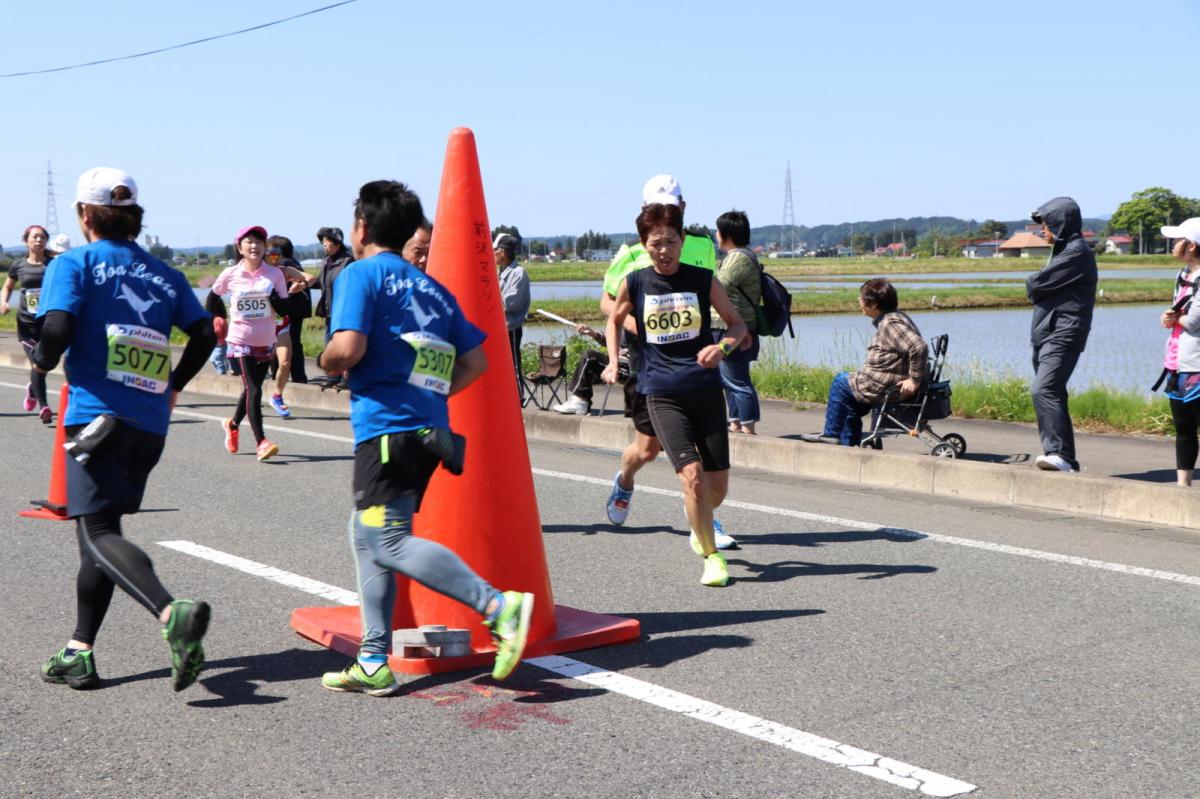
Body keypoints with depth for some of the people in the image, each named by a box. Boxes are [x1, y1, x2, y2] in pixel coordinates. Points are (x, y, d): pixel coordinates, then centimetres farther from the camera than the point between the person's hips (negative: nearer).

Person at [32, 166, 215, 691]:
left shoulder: (73, 263, 0)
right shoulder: (164, 274, 14)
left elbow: (57, 328, -14)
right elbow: (204, 334, 8)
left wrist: (42, 359, 7)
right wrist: (173, 386, 21)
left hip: (98, 415, -6)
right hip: (151, 423, 6)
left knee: (98, 534, -10)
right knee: (101, 529, 16)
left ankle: (174, 613, -35)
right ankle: (80, 654, 17)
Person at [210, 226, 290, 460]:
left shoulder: (275, 274, -2)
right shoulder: (231, 274, -4)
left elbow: (284, 310, -5)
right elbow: (214, 297, 14)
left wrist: (273, 295, -21)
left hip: (266, 341, 3)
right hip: (240, 341, -3)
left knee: (252, 389, 16)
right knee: (253, 390, -13)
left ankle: (233, 424, 42)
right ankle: (261, 443, -12)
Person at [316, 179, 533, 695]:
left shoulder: (361, 274, -1)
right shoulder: (431, 287, 20)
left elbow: (348, 347, -16)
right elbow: (474, 362, 16)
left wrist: (326, 363, 5)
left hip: (387, 426, -8)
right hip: (431, 428, 8)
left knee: (389, 542, -11)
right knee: (366, 534, 15)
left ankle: (498, 605, -22)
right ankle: (373, 663, 14)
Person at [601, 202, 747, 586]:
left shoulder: (702, 280, 0)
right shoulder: (635, 283, 1)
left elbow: (738, 324, 8)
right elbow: (614, 320, 20)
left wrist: (722, 346, -12)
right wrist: (613, 361, 7)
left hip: (706, 388, 1)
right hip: (662, 392, -1)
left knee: (718, 487, 3)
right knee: (692, 475, -16)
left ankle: (700, 525, 38)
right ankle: (712, 556, 0)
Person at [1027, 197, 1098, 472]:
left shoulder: (1077, 251, -10)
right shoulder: (1063, 250, 23)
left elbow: (1037, 284, -14)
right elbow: (1037, 288, 19)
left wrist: (1032, 284, 6)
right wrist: (1037, 286, -1)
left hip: (1063, 336, -10)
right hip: (1046, 335, 10)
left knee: (1043, 390, -23)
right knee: (1052, 395, 11)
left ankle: (1059, 453, -30)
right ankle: (1065, 460, 15)